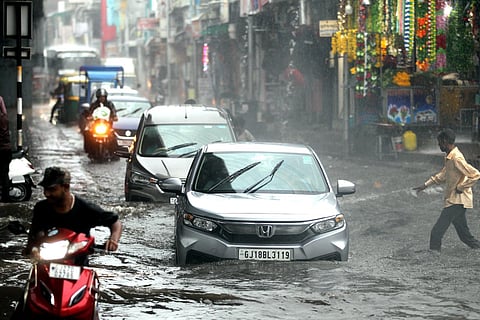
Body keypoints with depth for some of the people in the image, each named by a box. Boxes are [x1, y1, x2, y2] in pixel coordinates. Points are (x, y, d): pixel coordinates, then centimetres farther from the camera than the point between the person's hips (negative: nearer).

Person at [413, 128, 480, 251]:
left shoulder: (456, 158, -21)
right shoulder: (449, 157, 10)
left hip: (457, 202, -10)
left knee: (437, 231, -8)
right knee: (464, 235, 15)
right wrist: (426, 185, 20)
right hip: (454, 201, 10)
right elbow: (443, 175, 25)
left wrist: (460, 188, -19)